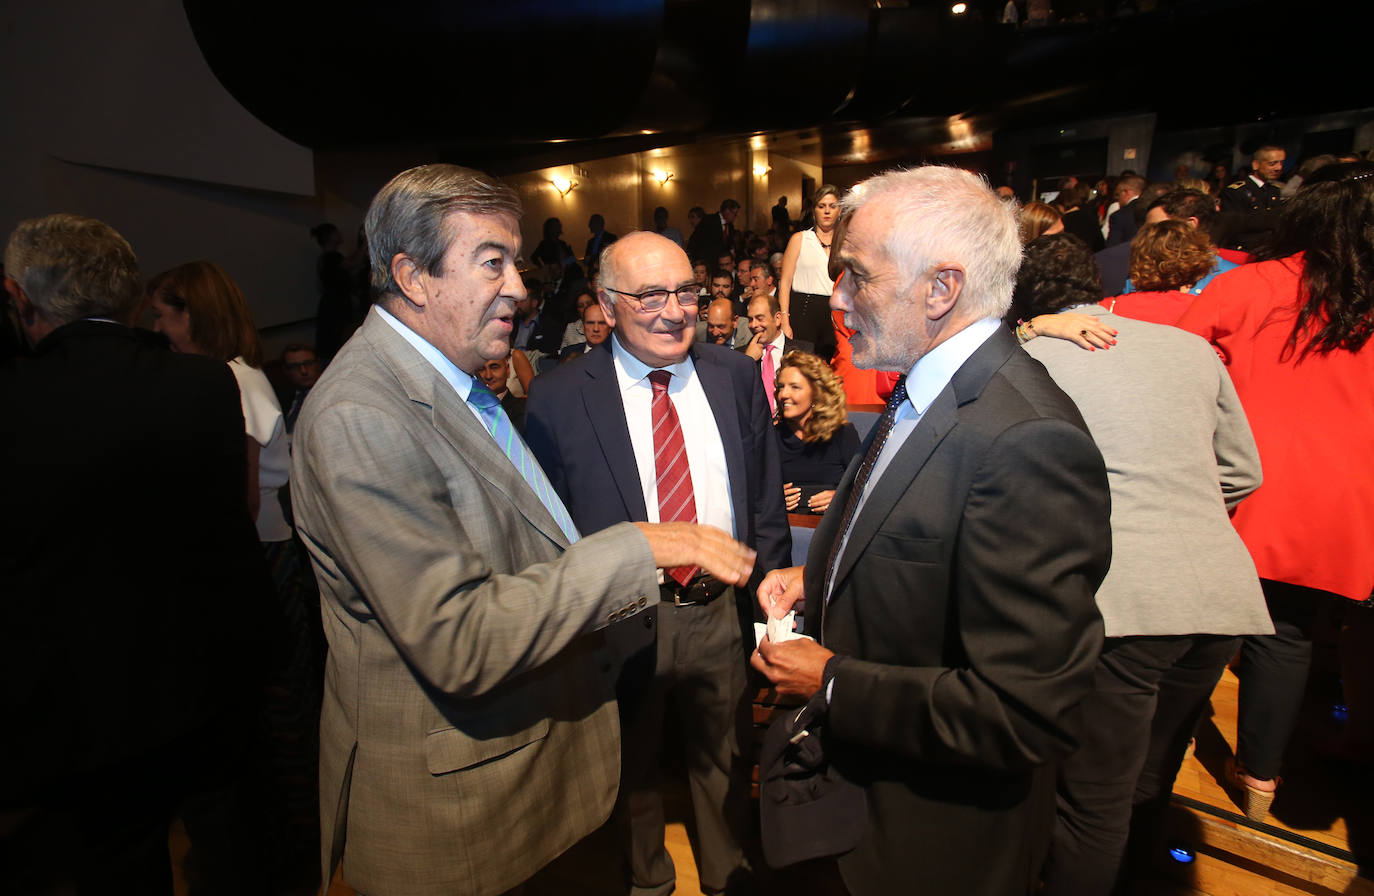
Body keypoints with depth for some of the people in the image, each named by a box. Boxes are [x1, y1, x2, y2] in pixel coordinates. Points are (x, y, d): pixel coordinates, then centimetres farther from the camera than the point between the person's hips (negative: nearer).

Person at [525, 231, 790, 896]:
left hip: (725, 610, 3)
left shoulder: (736, 377, -2)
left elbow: (766, 499, 4)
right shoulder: (558, 400, -11)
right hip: (623, 619, -2)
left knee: (725, 761, 24)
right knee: (631, 769, 22)